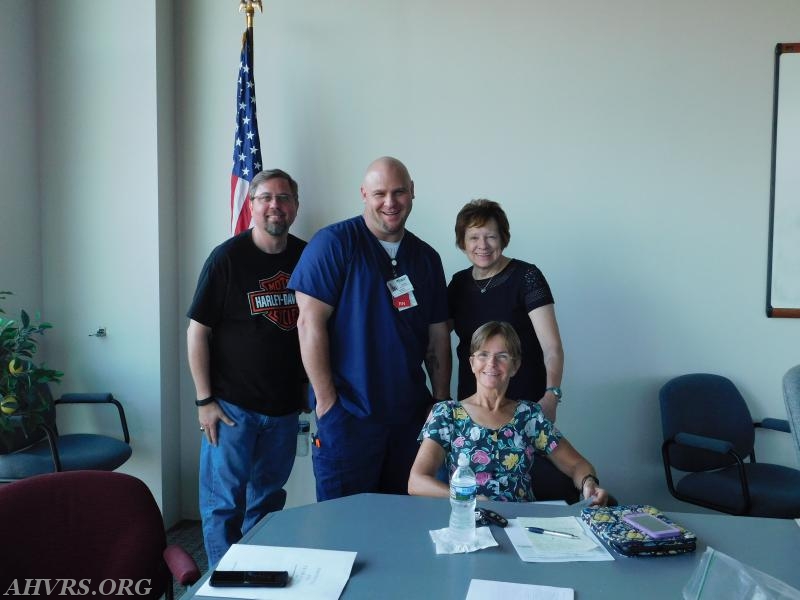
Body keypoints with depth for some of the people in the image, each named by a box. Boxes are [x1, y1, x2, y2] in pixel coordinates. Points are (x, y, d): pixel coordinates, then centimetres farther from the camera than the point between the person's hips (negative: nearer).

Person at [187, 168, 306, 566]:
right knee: (224, 504, 5)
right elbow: (198, 330, -8)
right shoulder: (228, 257, -9)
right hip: (232, 405, -4)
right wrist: (205, 400, -11)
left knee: (268, 502, 18)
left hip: (285, 406, 4)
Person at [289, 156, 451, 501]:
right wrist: (325, 400, -14)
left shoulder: (426, 257, 10)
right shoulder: (334, 243, -8)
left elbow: (438, 336, 13)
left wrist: (442, 400, 7)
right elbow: (310, 322, -12)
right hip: (348, 412, -5)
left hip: (411, 413, 5)